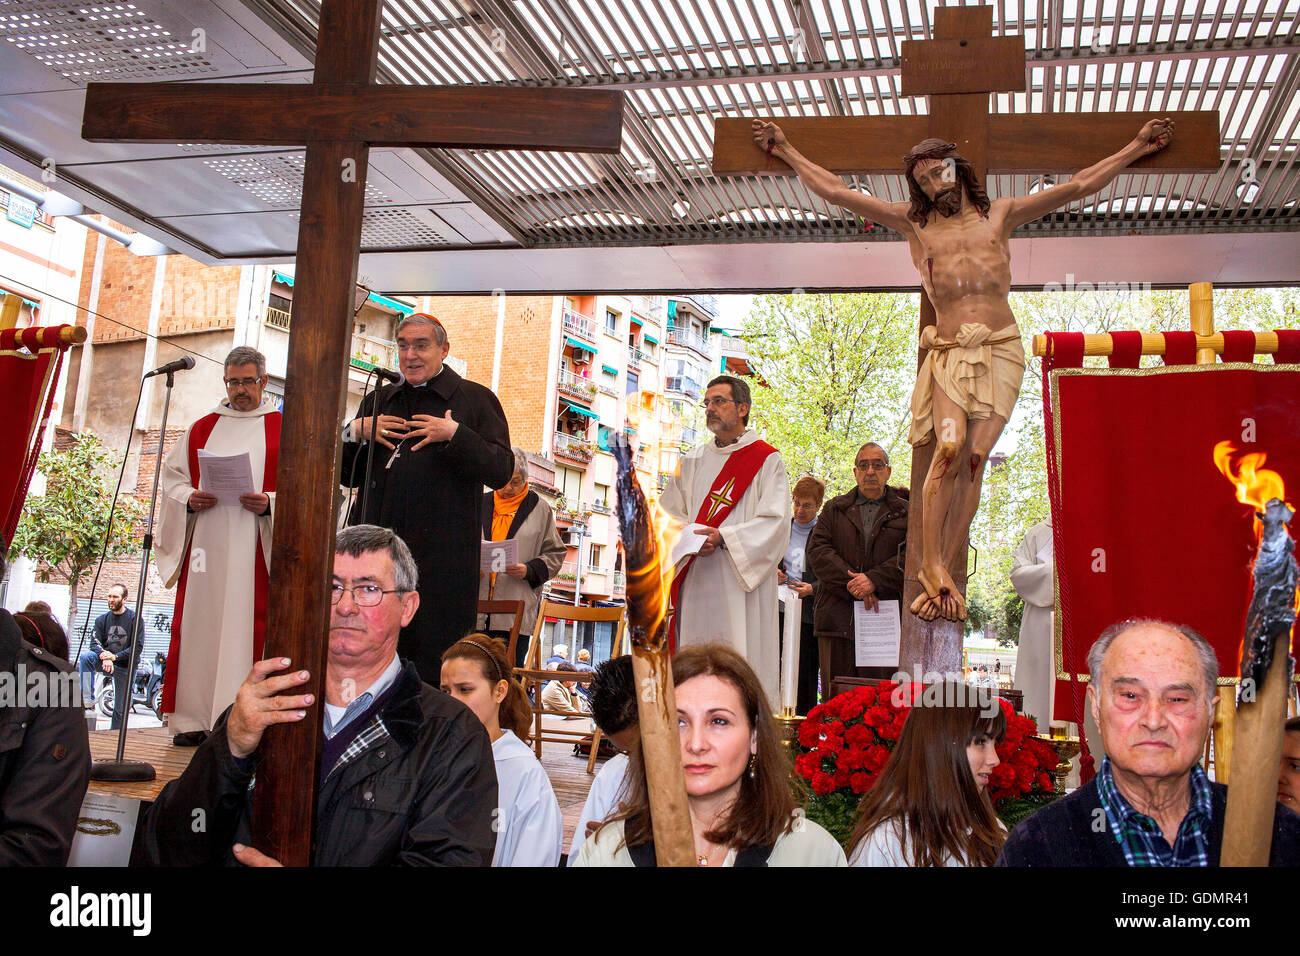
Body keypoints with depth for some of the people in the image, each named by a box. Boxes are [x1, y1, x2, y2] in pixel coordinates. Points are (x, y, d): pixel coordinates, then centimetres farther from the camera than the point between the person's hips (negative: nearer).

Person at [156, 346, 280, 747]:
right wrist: (189, 499, -3)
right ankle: (193, 720, 7)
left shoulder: (283, 429, 7)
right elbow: (173, 477, 17)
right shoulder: (202, 428, 18)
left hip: (255, 547, -3)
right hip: (204, 544, 4)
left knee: (246, 625, -6)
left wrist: (270, 502, -16)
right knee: (198, 626, 1)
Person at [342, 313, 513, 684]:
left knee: (435, 663, -2)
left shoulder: (476, 399, 5)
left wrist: (454, 435, -14)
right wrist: (356, 431, 2)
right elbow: (345, 474, 20)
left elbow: (502, 471, -4)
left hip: (441, 558, -4)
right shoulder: (377, 401, 19)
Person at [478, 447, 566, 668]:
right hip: (476, 607, 2)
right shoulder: (481, 505, 13)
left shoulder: (539, 510, 8)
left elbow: (555, 553, 9)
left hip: (516, 611, -2)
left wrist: (529, 570, -9)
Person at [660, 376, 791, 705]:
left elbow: (774, 521, -8)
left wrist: (723, 537, -19)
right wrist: (689, 536, -9)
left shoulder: (767, 461, 4)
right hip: (694, 582, 4)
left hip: (741, 581, -4)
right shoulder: (693, 461, 19)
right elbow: (669, 514, 13)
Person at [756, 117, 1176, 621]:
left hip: (1001, 351, 1)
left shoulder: (1001, 214, 17)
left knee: (974, 457, -11)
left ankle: (941, 574, -8)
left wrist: (1137, 147, 25)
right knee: (950, 445, -23)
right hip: (949, 351, -1)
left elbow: (1078, 186, 22)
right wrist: (785, 151, 19)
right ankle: (932, 565, -16)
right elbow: (835, 192, 16)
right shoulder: (913, 221, 14)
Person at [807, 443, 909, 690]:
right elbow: (818, 550, 3)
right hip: (838, 617, 1)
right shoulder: (834, 509, 16)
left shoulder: (905, 512, 12)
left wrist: (875, 580, -16)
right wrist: (854, 585, -10)